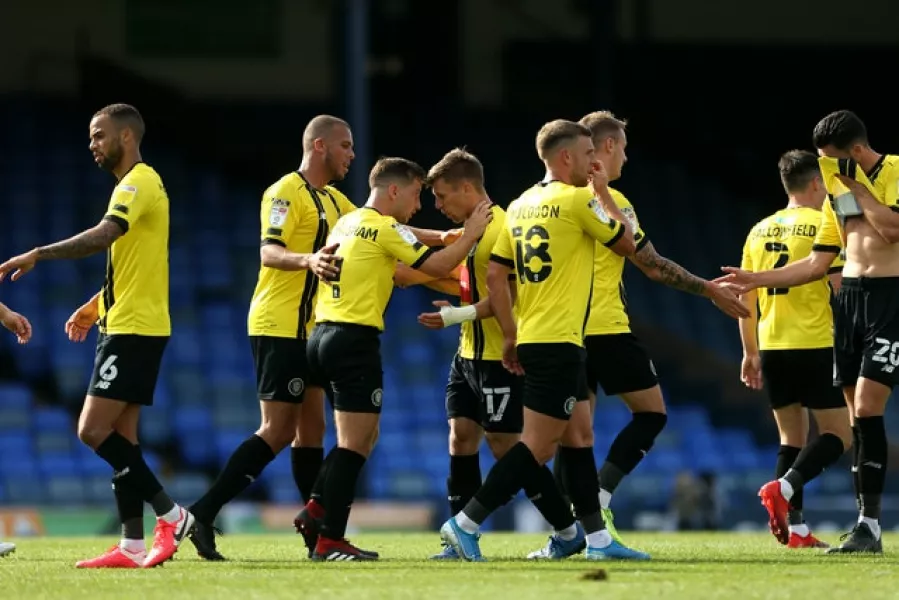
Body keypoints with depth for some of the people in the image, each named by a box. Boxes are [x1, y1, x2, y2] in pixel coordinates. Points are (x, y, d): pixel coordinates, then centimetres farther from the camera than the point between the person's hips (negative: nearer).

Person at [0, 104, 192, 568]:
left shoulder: (139, 183, -13)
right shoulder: (137, 185, 19)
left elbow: (103, 236, -29)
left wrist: (37, 255, -33)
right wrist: (95, 307, 23)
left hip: (134, 329, -10)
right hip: (126, 325, 10)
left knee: (94, 431, -14)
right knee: (119, 436, 7)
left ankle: (170, 514, -10)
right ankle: (133, 546, 5)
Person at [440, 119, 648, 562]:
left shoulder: (521, 206, 12)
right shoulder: (578, 200, -10)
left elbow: (495, 275, 11)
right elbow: (625, 244, 2)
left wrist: (511, 335, 15)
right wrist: (604, 192, 11)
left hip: (531, 338, 9)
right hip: (558, 342, -9)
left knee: (579, 436, 13)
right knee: (538, 446, -7)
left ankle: (596, 538, 14)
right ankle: (466, 524, -10)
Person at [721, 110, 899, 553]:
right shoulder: (837, 192, 16)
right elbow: (816, 265, 18)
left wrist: (857, 185, -13)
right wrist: (757, 280, 14)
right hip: (849, 296, 8)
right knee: (857, 414, 4)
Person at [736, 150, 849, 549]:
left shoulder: (760, 230, 12)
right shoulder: (822, 225, -6)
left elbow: (745, 296, 15)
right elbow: (841, 288, -12)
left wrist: (750, 352, 20)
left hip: (772, 347, 6)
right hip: (814, 346, -6)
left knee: (791, 438, 13)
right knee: (839, 435, 0)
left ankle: (795, 529, 4)